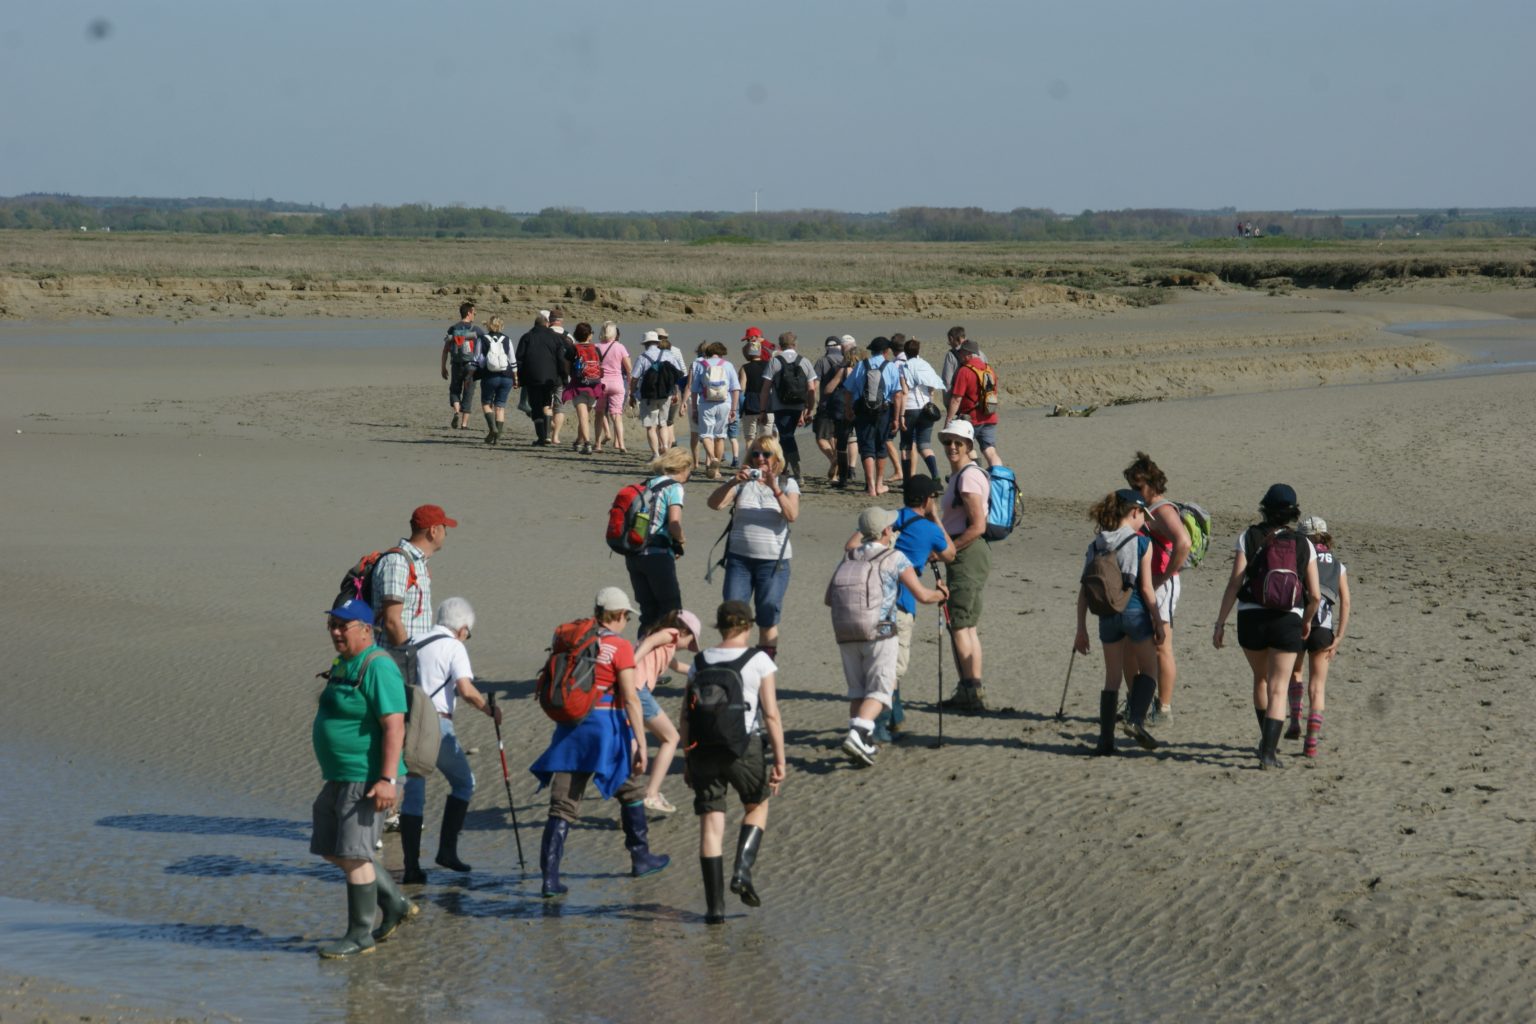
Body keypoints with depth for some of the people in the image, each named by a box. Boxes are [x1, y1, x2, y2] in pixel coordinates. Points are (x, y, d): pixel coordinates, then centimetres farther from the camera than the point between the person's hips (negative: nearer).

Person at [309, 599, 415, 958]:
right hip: (340, 779, 10)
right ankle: (395, 904, 24)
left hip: (367, 779, -10)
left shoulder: (377, 668, -17)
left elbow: (394, 726, -23)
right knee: (331, 850, 14)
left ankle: (360, 935, 1)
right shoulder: (344, 665, 14)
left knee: (353, 854, -8)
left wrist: (387, 779, -28)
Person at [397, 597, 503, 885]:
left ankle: (411, 867, 2)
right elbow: (466, 691, -15)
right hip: (437, 723, -5)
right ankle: (447, 849, 10)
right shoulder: (454, 647, -3)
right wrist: (490, 711, 0)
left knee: (413, 793, 8)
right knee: (463, 783, 17)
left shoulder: (416, 646, 15)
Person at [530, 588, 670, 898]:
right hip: (606, 725, -4)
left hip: (571, 727, 4)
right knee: (631, 790, 20)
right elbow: (631, 699, -12)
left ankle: (550, 877, -8)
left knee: (563, 805, 1)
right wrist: (640, 742, -13)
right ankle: (641, 858, 32)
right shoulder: (620, 648, -7)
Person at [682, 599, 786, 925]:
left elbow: (686, 716, 8)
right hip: (744, 748, -2)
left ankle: (715, 907, 1)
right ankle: (742, 871, 5)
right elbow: (772, 715, -7)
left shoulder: (699, 662, 7)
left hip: (703, 750, 2)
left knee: (711, 825, 4)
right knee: (757, 807, 24)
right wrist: (780, 761, -4)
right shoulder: (759, 661, -3)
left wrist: (687, 758, 17)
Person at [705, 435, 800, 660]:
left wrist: (775, 488, -24)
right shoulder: (743, 482, 6)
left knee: (768, 621, 2)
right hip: (739, 558, 1)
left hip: (773, 561, -1)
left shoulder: (787, 484, 4)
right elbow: (714, 503, -6)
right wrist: (733, 482, -21)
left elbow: (792, 515, -13)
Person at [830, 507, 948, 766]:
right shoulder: (895, 558, -3)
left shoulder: (849, 557, 9)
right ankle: (857, 735, -22)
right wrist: (942, 594, 18)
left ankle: (863, 744, 7)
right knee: (879, 690, -1)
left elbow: (829, 598, 13)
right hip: (879, 633, -4)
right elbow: (923, 595, -4)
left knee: (857, 690, 14)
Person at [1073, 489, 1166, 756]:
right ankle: (1136, 719, -9)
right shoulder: (1141, 543, -7)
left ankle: (1106, 740, 9)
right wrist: (1158, 619, 1)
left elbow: (1083, 590, 4)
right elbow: (1146, 588, -10)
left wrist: (1081, 629, 8)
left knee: (1112, 677, 12)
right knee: (1148, 669, 14)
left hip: (1107, 615, 4)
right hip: (1135, 612, -4)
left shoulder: (1096, 545, 5)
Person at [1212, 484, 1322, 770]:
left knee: (1261, 678, 24)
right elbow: (1315, 596, 0)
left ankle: (1267, 740, 36)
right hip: (1287, 621, -1)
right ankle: (1268, 752, -13)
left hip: (1251, 619, 1)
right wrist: (1307, 621, 19)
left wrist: (1220, 623, -4)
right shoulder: (1304, 545, 1)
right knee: (1278, 689, 1)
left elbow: (1234, 584, -8)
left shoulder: (1248, 538, -1)